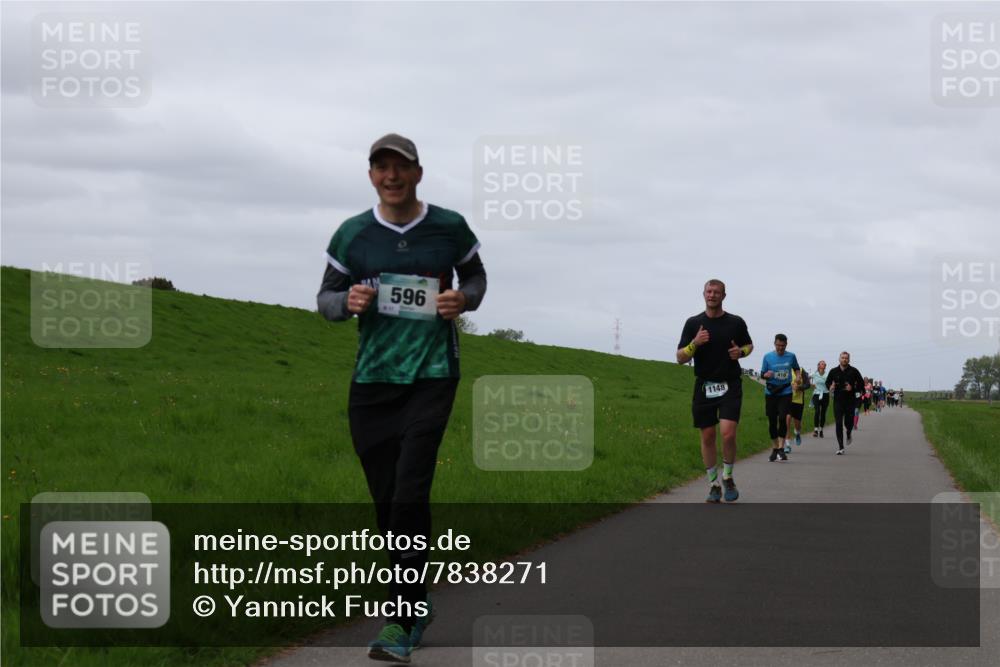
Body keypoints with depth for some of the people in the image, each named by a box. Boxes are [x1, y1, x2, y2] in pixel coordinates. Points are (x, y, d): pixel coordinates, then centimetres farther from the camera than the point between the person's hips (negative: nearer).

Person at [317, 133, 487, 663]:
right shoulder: (352, 235, 3)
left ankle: (401, 623, -12)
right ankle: (416, 604, 25)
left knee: (409, 495, -15)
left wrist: (464, 298, -5)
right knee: (386, 500, 6)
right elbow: (325, 298, 13)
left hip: (431, 377, -3)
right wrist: (348, 302, -11)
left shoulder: (450, 227, 1)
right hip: (371, 381, 3)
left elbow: (475, 276, 18)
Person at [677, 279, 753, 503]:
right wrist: (695, 344, -18)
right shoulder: (693, 323, 1)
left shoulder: (736, 322, 2)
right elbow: (680, 358, 0)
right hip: (704, 386, 1)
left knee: (728, 434, -15)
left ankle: (728, 478, 7)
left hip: (730, 385, -1)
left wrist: (741, 352, -4)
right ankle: (713, 484, 18)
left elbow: (749, 345, 19)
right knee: (707, 437, 5)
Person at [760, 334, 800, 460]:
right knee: (772, 421, 4)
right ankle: (776, 447, 22)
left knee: (783, 418, -16)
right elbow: (762, 374, 4)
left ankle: (781, 448, -14)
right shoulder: (767, 357, -1)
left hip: (785, 392, -1)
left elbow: (796, 369, 21)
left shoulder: (791, 356, 2)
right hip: (771, 392, 1)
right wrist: (766, 375, -18)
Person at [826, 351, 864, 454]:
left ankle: (848, 434, 37)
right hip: (838, 401, 1)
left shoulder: (853, 371, -1)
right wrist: (831, 387, -5)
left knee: (848, 423, -1)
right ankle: (840, 447, -3)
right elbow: (828, 382, 18)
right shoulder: (834, 371, 5)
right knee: (839, 424, -6)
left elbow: (861, 383, 3)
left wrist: (853, 388, -14)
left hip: (850, 400, -1)